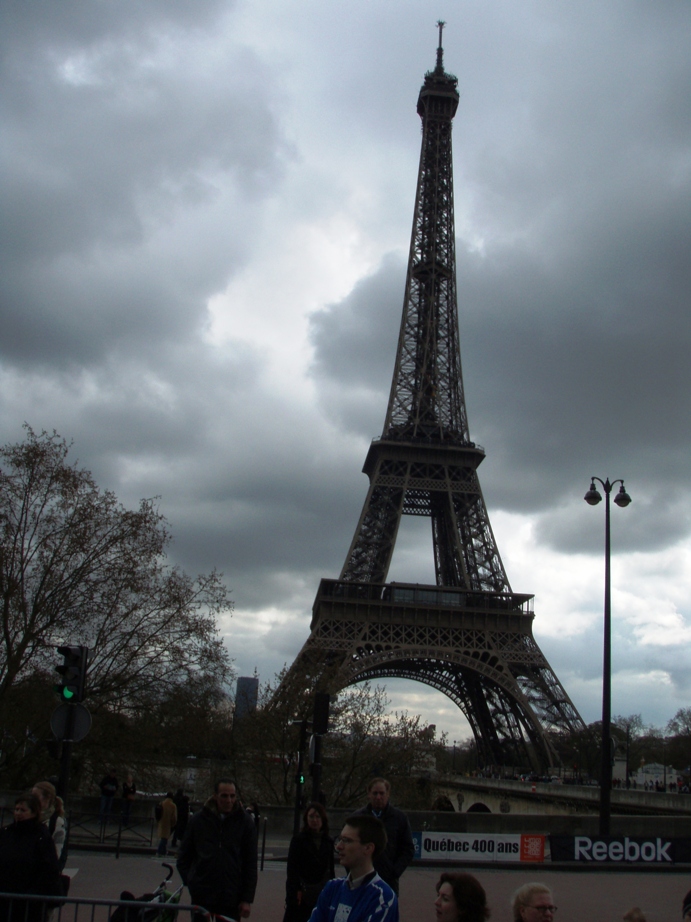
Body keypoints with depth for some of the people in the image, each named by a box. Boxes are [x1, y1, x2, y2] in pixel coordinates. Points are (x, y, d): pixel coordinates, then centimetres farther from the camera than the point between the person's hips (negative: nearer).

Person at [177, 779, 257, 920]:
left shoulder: (245, 822, 0)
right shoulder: (198, 820, 3)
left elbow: (251, 864, 2)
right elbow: (183, 857, 11)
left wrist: (247, 899, -2)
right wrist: (189, 881, -1)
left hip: (231, 899, -1)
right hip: (202, 898, 1)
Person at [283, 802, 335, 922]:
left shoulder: (328, 841, 8)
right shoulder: (298, 840, -3)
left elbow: (331, 867, 12)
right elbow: (292, 868, -7)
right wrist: (296, 890, -15)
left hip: (323, 892, 3)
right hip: (303, 892, -3)